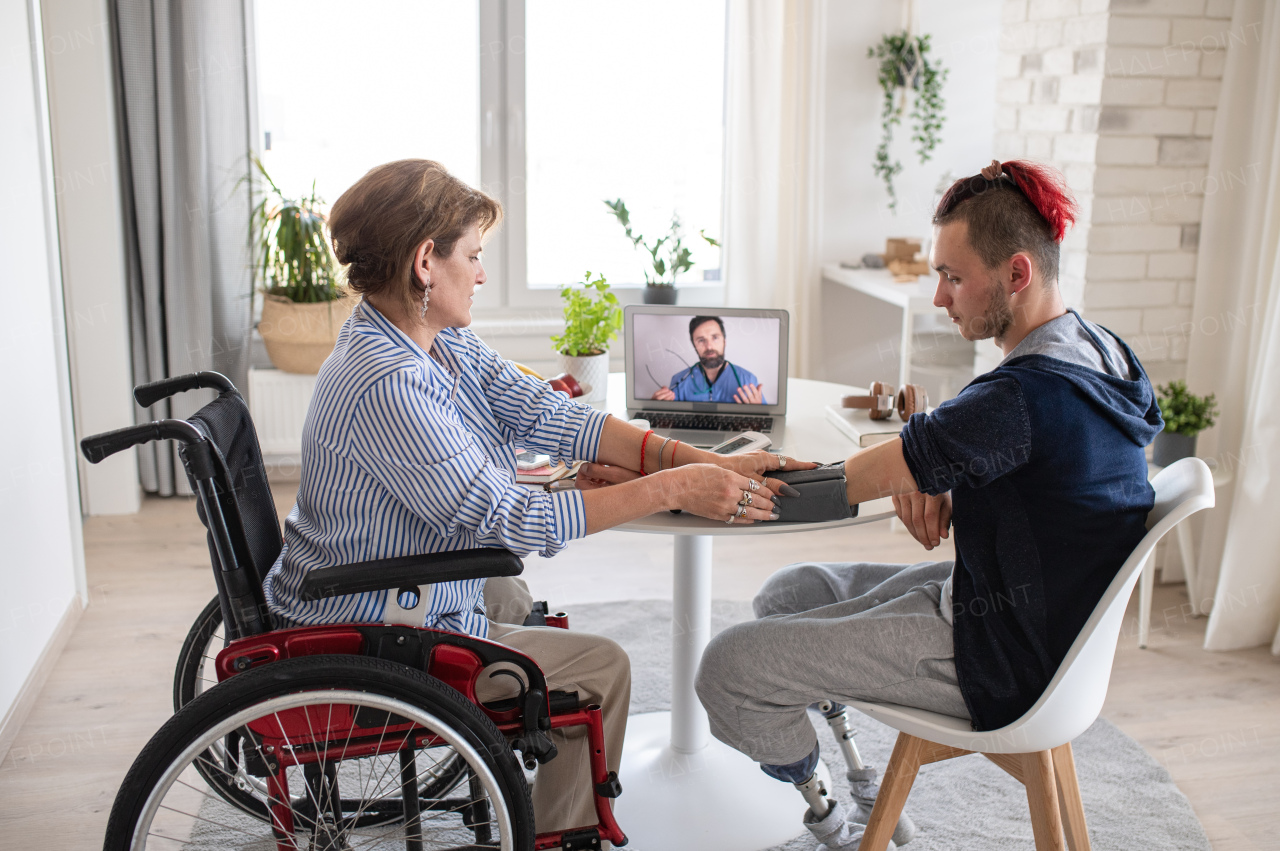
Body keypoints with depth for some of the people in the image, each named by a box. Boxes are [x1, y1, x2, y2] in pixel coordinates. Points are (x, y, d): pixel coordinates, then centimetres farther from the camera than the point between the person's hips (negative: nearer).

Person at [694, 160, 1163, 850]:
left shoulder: (1025, 395, -29)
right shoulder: (1095, 351, 2)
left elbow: (839, 485, -22)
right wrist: (921, 475, -7)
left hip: (998, 660, -10)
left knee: (729, 666, -11)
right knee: (789, 593, 18)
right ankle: (859, 786, 24)